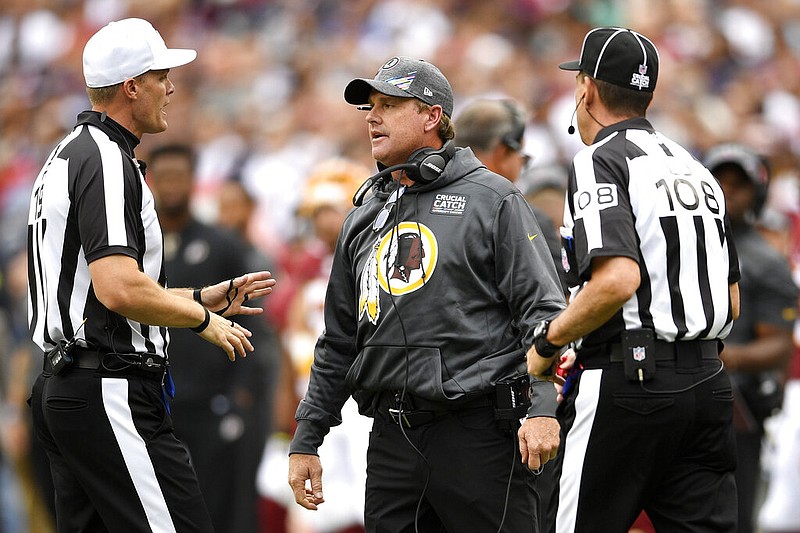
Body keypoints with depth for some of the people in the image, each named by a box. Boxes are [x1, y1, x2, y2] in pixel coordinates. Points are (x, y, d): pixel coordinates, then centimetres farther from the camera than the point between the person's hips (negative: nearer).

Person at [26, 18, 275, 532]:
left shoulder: (68, 156, 20)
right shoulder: (106, 161, -13)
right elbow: (119, 289, -24)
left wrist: (204, 296, 21)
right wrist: (202, 318, -9)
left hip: (62, 390, 11)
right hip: (112, 393, -11)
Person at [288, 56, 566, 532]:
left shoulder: (493, 199, 1)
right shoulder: (363, 219, 18)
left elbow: (542, 310, -6)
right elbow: (339, 341, 23)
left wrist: (543, 408, -17)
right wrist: (306, 440, 18)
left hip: (479, 436, -6)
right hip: (393, 440, 6)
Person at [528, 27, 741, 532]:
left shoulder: (600, 161, -6)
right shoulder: (694, 166, 18)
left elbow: (617, 279, -22)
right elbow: (733, 302, 19)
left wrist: (546, 344, -10)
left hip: (628, 382, -7)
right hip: (709, 383, 7)